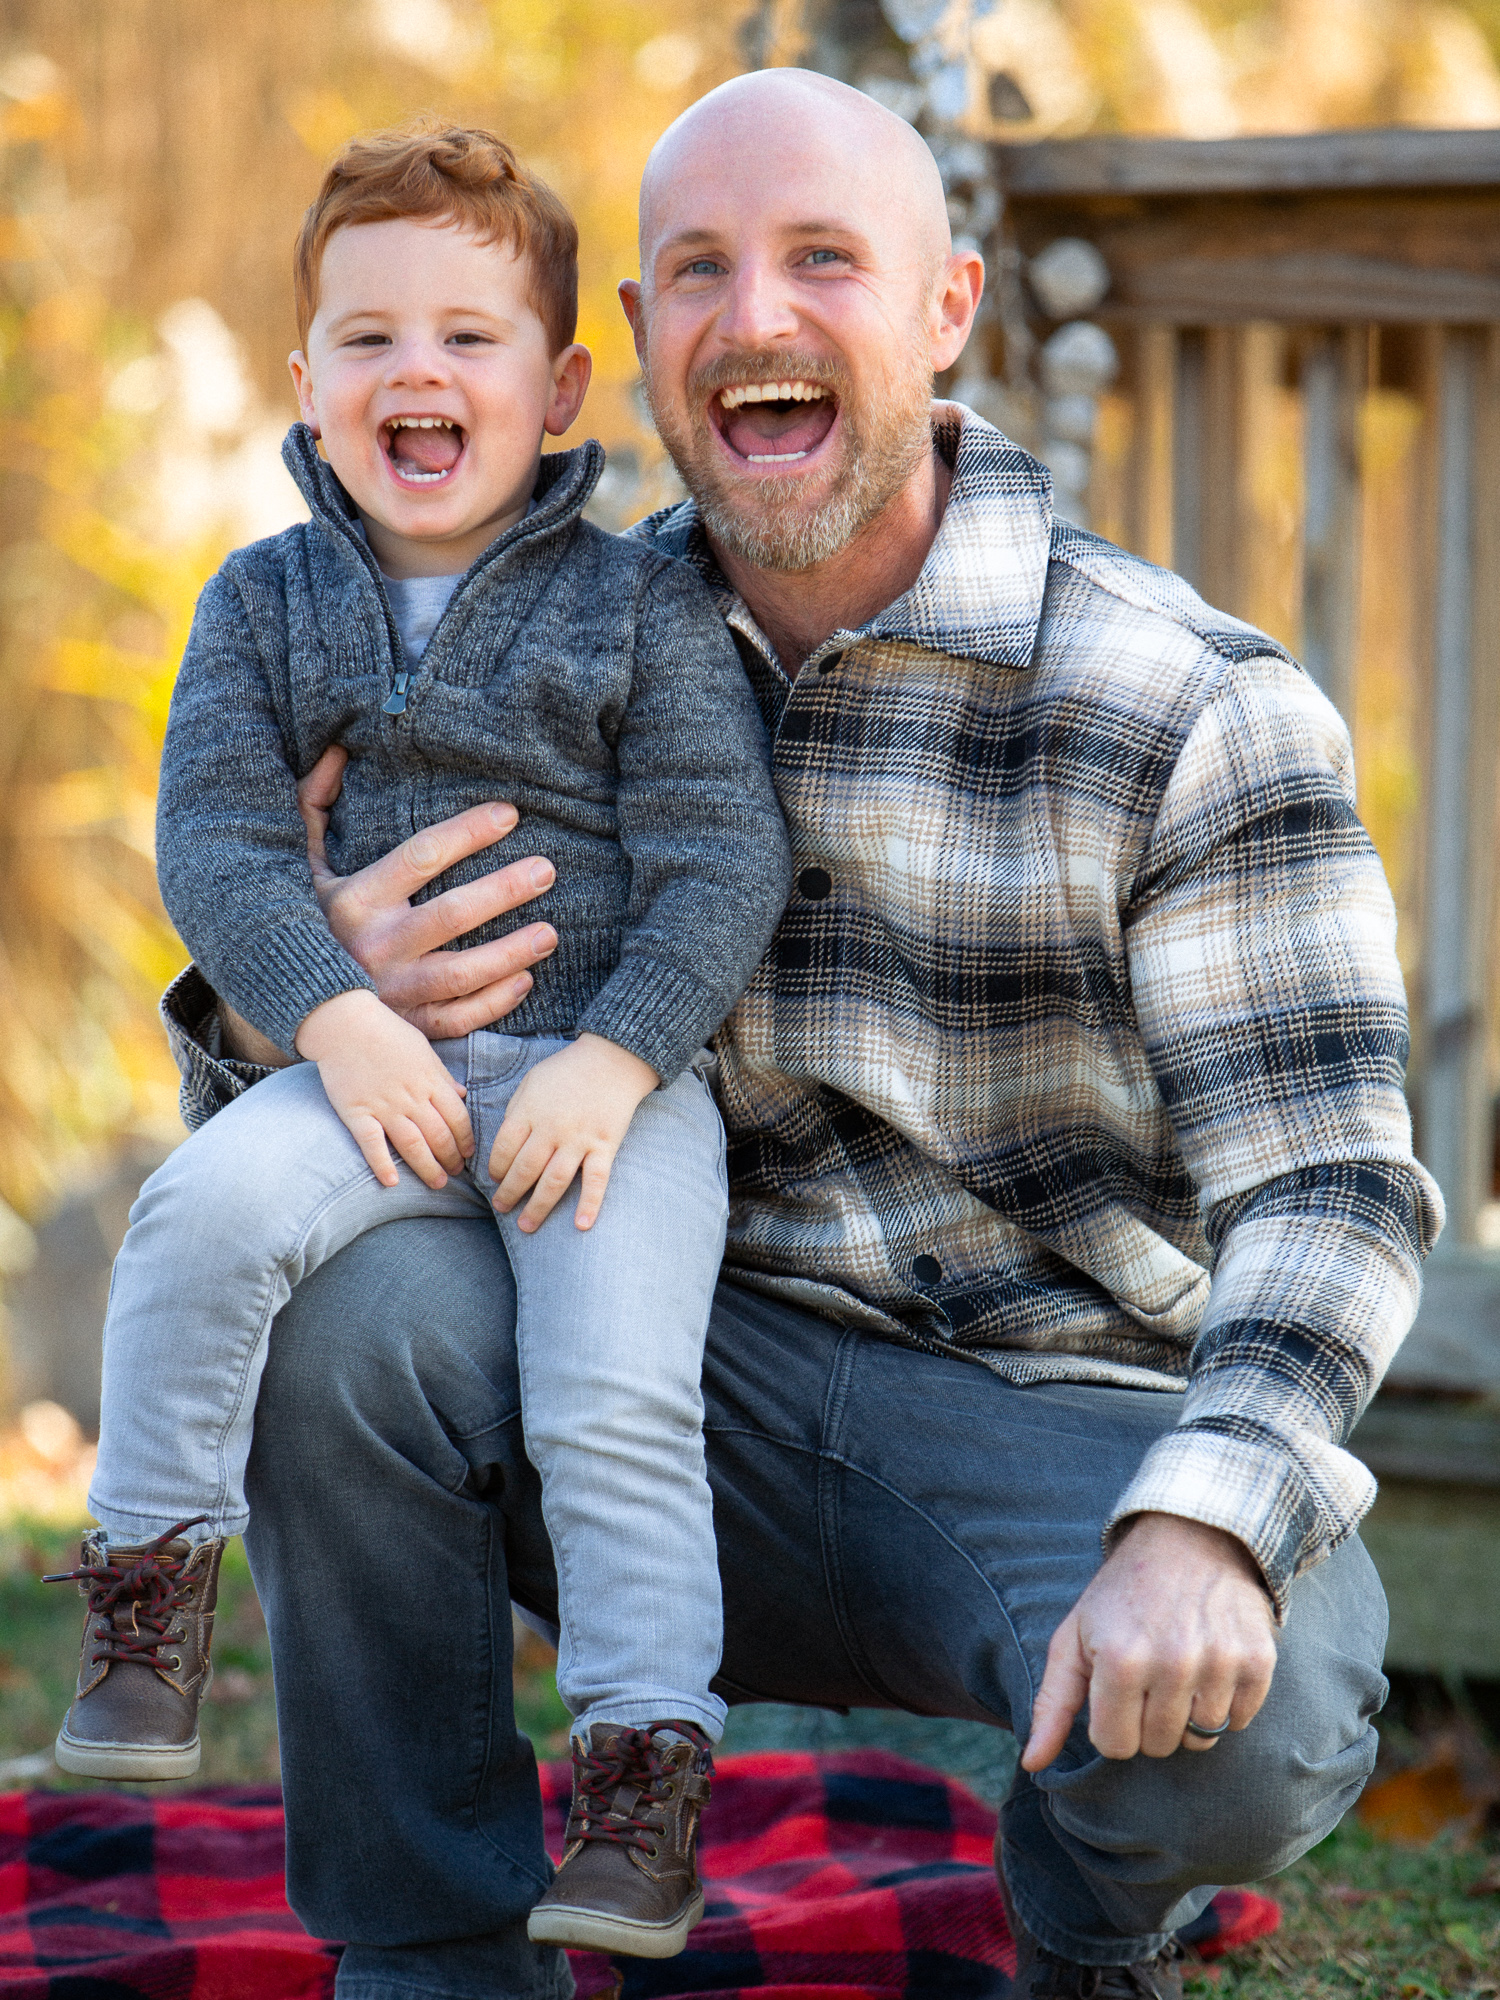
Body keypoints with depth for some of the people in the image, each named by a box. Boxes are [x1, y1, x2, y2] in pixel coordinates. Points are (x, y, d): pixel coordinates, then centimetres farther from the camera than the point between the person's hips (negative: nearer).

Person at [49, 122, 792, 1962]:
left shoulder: (641, 606, 1)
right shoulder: (267, 603, 8)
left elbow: (721, 860, -3)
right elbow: (214, 840, 0)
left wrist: (615, 1059, -17)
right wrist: (336, 1015, -16)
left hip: (606, 1071, -2)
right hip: (368, 1066, 2)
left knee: (616, 1396, -20)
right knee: (205, 1207, -27)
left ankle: (645, 1774, -10)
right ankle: (147, 1596, -13)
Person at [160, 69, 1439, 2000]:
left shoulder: (1192, 711, -9)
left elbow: (1324, 1191, -15)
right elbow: (237, 1070, 10)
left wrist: (1201, 1532, -34)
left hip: (1070, 1431, -3)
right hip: (699, 1414, 3)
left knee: (1246, 1727, -34)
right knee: (350, 1303, -26)